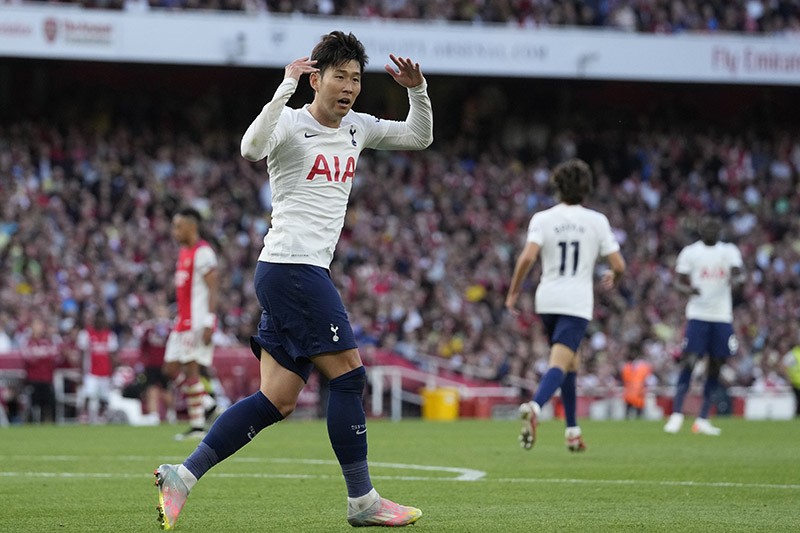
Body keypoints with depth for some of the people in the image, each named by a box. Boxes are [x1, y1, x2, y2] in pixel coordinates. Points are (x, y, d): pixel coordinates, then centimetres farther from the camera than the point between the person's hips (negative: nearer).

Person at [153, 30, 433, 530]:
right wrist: (286, 89, -29)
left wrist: (418, 90, 8)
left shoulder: (357, 127, 16)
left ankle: (182, 475, 2)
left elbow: (419, 137, 25)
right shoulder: (292, 124, -7)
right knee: (349, 374, -7)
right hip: (291, 268, -9)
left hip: (310, 273, 9)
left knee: (277, 400, 2)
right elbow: (252, 147, -28)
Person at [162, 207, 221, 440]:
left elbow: (213, 290, -17)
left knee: (191, 369, -8)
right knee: (171, 369, 6)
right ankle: (205, 402, 15)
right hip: (183, 321, 10)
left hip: (198, 322, -10)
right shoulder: (184, 252, 17)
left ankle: (197, 426, -4)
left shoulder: (203, 252, -12)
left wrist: (208, 323, -23)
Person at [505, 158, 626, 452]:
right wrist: (612, 279, 22)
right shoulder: (597, 221, 0)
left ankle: (573, 430, 24)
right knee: (559, 364, -13)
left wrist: (513, 292, -4)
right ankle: (534, 407, -43)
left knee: (571, 362, 22)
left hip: (547, 300, 3)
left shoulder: (542, 218, 0)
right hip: (578, 303, -3)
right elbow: (618, 265, -1)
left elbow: (527, 257, -15)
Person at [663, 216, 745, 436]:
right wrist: (688, 289, -23)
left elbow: (739, 273, -6)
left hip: (722, 316, 3)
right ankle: (676, 414, -10)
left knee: (715, 365, 4)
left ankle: (702, 419, 10)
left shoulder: (729, 251, 8)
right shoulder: (690, 252, 2)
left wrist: (735, 279, -30)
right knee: (689, 362, -12)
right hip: (697, 315, -3)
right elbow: (679, 281, 0)